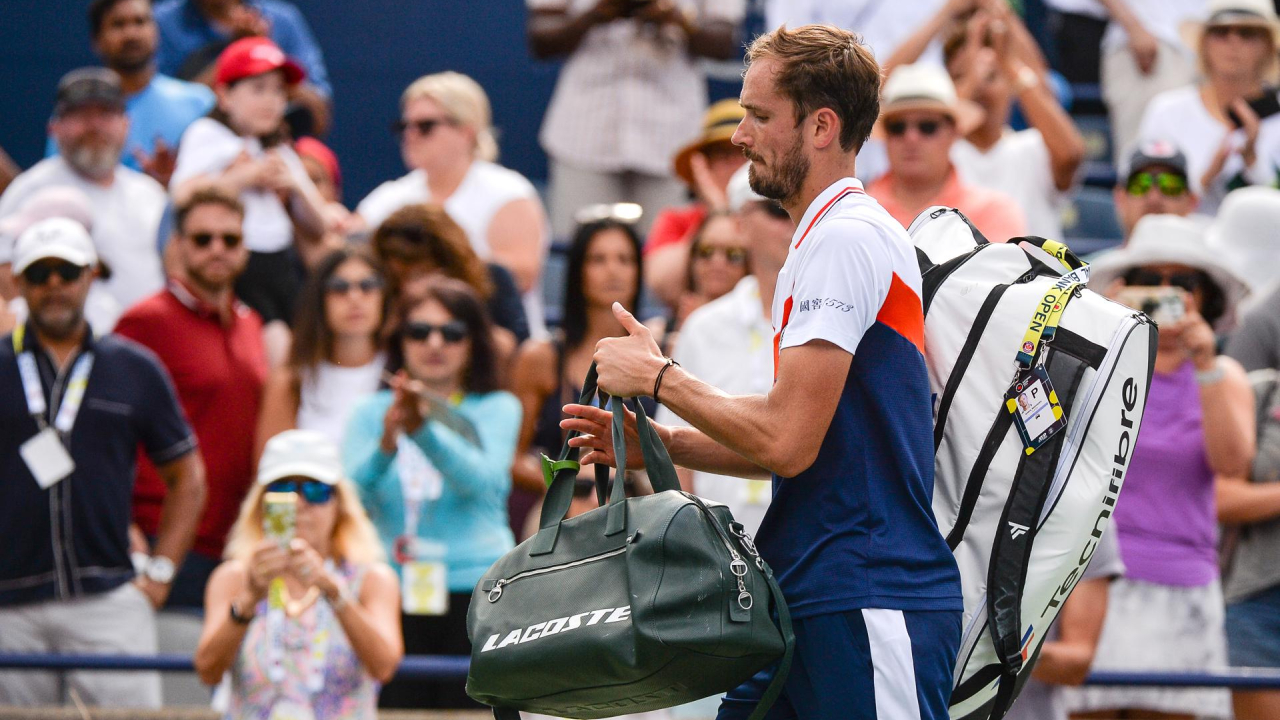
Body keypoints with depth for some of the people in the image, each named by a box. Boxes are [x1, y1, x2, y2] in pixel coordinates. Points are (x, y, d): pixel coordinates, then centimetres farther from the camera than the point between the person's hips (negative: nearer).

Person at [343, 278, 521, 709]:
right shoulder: (372, 413, 12)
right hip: (395, 590, 1)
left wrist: (424, 431, -26)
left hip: (477, 590, -1)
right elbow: (351, 499, -1)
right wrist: (386, 443, -20)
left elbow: (483, 480, -10)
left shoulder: (496, 410, 9)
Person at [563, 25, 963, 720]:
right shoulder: (819, 239, 20)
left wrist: (658, 377, -7)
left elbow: (787, 441, -19)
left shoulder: (850, 238, -13)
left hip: (872, 606, -10)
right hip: (805, 603, 10)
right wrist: (660, 442, 12)